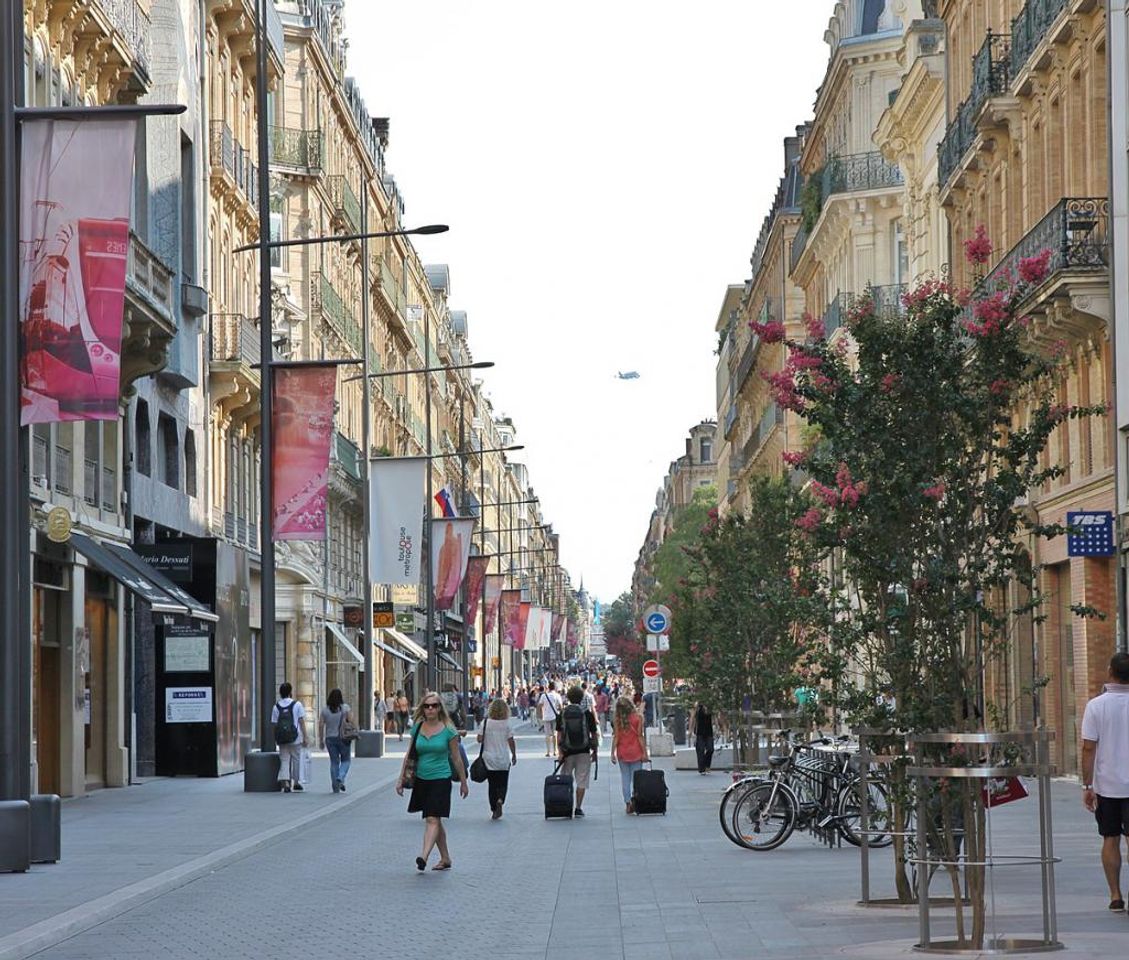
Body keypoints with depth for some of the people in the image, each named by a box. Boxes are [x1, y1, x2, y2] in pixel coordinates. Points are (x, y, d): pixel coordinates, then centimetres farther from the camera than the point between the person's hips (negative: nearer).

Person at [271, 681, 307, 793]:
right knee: (296, 759, 14)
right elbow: (301, 721, -6)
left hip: (281, 738, 2)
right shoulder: (297, 704, -3)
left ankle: (285, 782, -12)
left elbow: (274, 723, 3)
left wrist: (276, 738, 13)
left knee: (284, 760, 4)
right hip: (295, 738, -2)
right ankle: (296, 782, 23)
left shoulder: (276, 706, 3)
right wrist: (305, 737, -2)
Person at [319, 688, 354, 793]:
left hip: (330, 739, 2)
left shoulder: (325, 710, -1)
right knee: (345, 760, 12)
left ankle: (335, 787, 7)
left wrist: (321, 740, 6)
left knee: (334, 762, 8)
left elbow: (321, 725, -2)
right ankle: (341, 778, -12)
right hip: (343, 738, -2)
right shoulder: (345, 708, -6)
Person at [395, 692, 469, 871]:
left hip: (441, 779, -5)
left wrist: (463, 782, 8)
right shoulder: (417, 728, 5)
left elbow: (456, 758, 2)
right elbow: (409, 755, 12)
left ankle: (424, 856, -29)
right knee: (434, 820, 13)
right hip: (421, 780, 5)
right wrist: (401, 778, 9)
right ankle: (445, 858, 23)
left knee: (432, 819, -16)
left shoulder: (448, 731, -5)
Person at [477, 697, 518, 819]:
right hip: (503, 759, -1)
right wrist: (514, 755, 4)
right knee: (503, 783, 8)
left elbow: (479, 739, -6)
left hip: (489, 759, 1)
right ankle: (500, 800, -20)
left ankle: (494, 810, 9)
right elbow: (511, 741, -6)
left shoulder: (486, 723, -5)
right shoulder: (507, 723, -7)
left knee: (492, 784, 10)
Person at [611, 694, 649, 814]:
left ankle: (628, 803, 4)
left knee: (625, 778, 8)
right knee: (637, 777, 4)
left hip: (622, 753, 1)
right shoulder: (638, 718, -7)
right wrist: (644, 752, -2)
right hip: (636, 751, -1)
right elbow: (640, 736, -7)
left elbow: (616, 737, -4)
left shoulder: (617, 720, -5)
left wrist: (613, 753, 2)